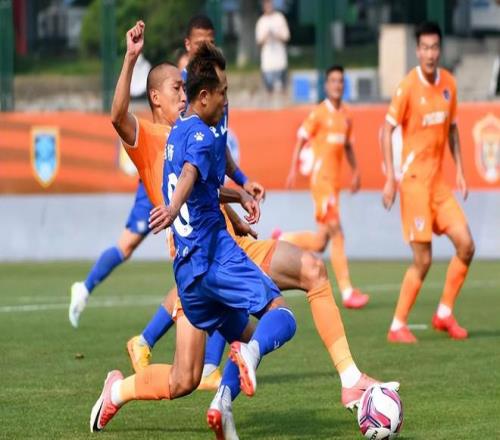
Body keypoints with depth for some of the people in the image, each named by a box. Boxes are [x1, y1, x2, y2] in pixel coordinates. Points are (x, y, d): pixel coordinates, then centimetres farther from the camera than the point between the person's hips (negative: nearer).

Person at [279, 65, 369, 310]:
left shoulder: (346, 115, 13)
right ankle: (347, 292, -9)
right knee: (336, 235, -12)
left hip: (335, 181, 7)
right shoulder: (319, 113, -6)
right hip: (321, 179, -7)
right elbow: (301, 140, -5)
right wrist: (294, 169, -14)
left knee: (320, 243, 7)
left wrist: (355, 171, 15)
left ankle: (282, 240, 27)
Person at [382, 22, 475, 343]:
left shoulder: (448, 83, 6)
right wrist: (390, 178, -15)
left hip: (439, 179, 6)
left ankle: (444, 314, 13)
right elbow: (387, 130, -10)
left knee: (466, 245, -2)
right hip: (414, 180, -6)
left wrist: (460, 171, 12)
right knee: (423, 259, -8)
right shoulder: (408, 86, -12)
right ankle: (398, 326, 3)